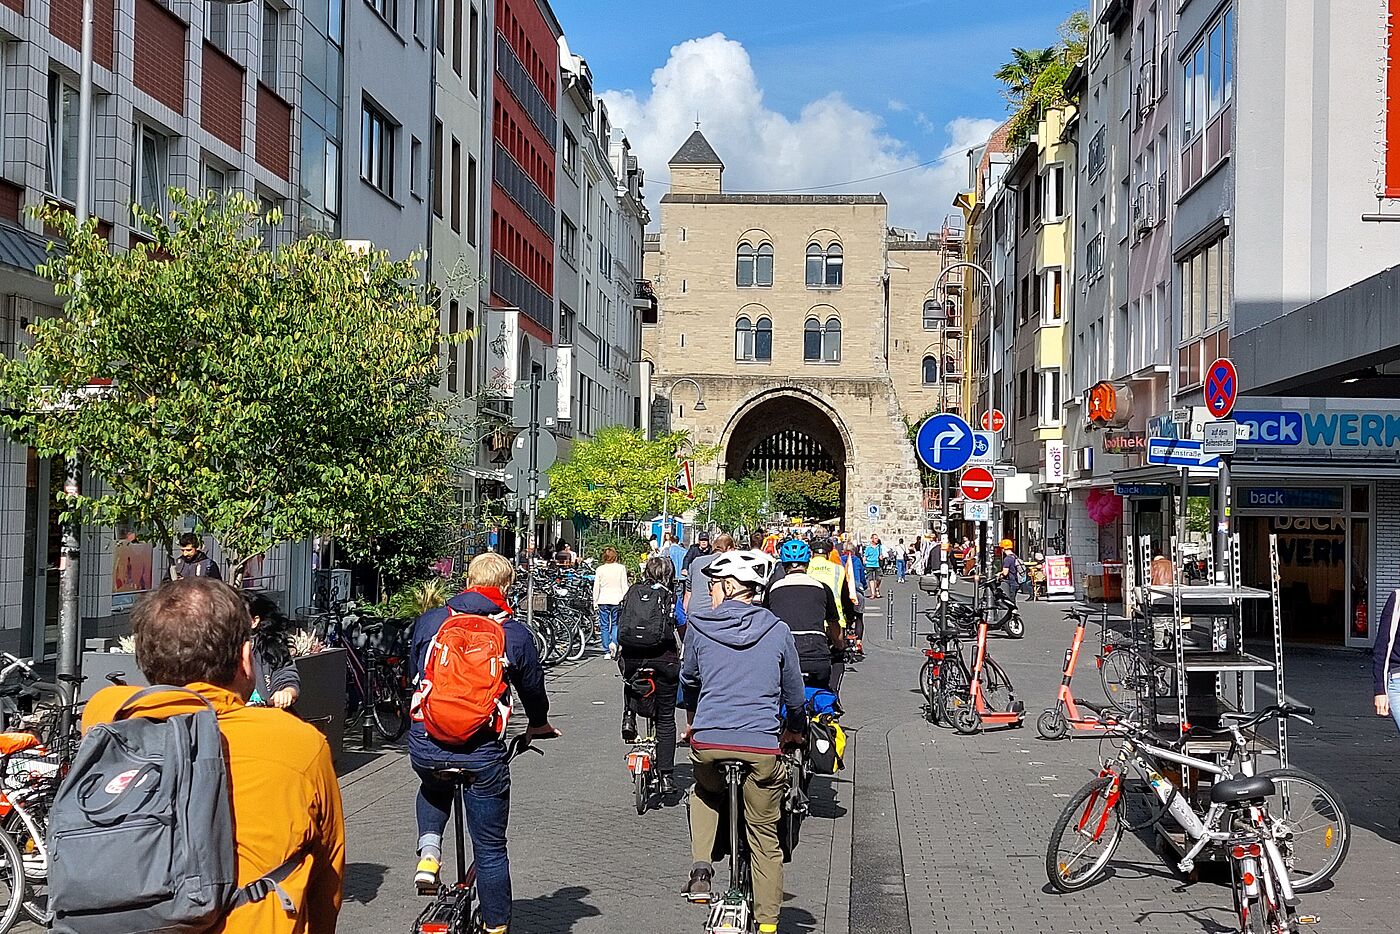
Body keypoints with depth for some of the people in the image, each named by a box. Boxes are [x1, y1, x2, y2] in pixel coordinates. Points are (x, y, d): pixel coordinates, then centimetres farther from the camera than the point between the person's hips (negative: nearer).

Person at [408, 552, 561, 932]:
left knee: (433, 788, 37)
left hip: (425, 746, 2)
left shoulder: (429, 621, 6)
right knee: (490, 848, 13)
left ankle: (429, 850, 15)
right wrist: (539, 724, 37)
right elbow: (533, 686, 16)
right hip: (482, 753, -2)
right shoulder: (515, 633, 2)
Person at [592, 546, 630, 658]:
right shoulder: (621, 568, -1)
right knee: (616, 624, 11)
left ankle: (607, 651, 7)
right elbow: (624, 585, -1)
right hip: (617, 599, 0)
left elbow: (596, 587, 2)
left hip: (603, 600, 0)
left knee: (604, 626, 7)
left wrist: (595, 602, 9)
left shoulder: (599, 569, 0)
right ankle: (614, 642, -15)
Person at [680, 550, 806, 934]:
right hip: (762, 745, 0)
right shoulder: (777, 631, 4)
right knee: (765, 837, 12)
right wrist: (795, 729, 34)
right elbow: (794, 690, 14)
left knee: (706, 793, 32)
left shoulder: (699, 627, 4)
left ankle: (701, 867, 14)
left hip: (708, 740, 1)